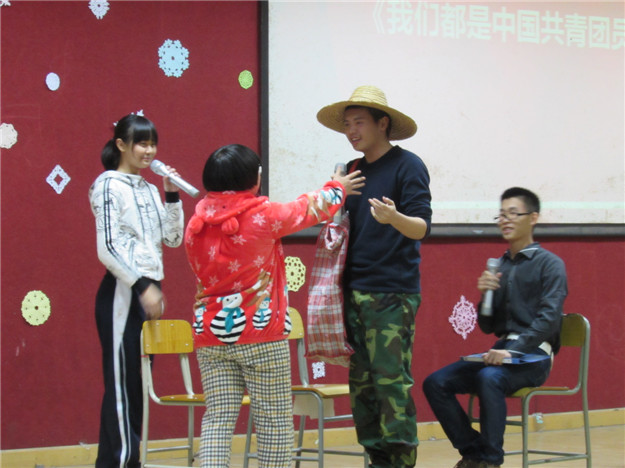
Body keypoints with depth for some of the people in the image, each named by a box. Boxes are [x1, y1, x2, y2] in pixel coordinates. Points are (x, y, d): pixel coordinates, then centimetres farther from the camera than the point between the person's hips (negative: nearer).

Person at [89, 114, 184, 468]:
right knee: (122, 383, -7)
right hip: (122, 292, -8)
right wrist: (142, 286, -18)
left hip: (148, 291, 8)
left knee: (138, 384, 8)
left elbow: (173, 239, 13)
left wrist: (172, 195, 5)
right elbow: (108, 248, -14)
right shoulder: (109, 185, -7)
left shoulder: (149, 189, 15)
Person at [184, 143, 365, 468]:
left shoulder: (197, 222, 4)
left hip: (209, 335, 5)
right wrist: (338, 188, 27)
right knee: (274, 418, 4)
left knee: (217, 418, 2)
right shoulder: (263, 215, -9)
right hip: (260, 333, -4)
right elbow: (309, 210, 7)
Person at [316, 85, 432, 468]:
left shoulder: (407, 165, -4)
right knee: (362, 382, 6)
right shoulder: (352, 171, 16)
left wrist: (394, 218, -33)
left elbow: (422, 227, -13)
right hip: (354, 291, 7)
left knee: (392, 381, -9)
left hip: (393, 293, -7)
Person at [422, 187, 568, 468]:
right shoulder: (499, 267, 16)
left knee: (489, 378, -37)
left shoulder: (549, 264, -2)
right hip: (501, 352, 7)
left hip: (533, 355, -7)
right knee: (435, 383, -12)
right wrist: (485, 295, -3)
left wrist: (513, 350, -27)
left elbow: (549, 318, -15)